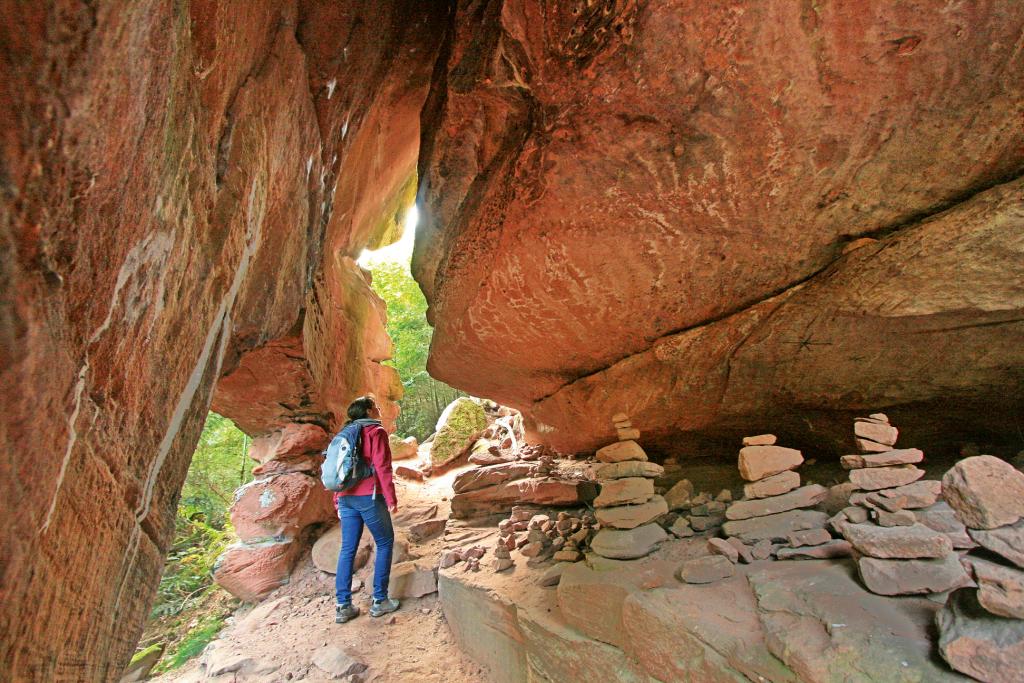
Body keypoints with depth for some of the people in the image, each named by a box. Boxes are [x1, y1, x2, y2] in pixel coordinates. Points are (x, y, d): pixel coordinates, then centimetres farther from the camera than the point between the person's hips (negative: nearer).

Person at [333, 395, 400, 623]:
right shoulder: (376, 432, -5)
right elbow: (382, 467, -12)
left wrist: (338, 501, 19)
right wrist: (391, 498, -9)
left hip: (346, 498, 7)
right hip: (369, 497, -6)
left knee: (347, 549, 10)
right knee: (385, 544, 8)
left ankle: (343, 606, 13)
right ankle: (379, 600, 10)